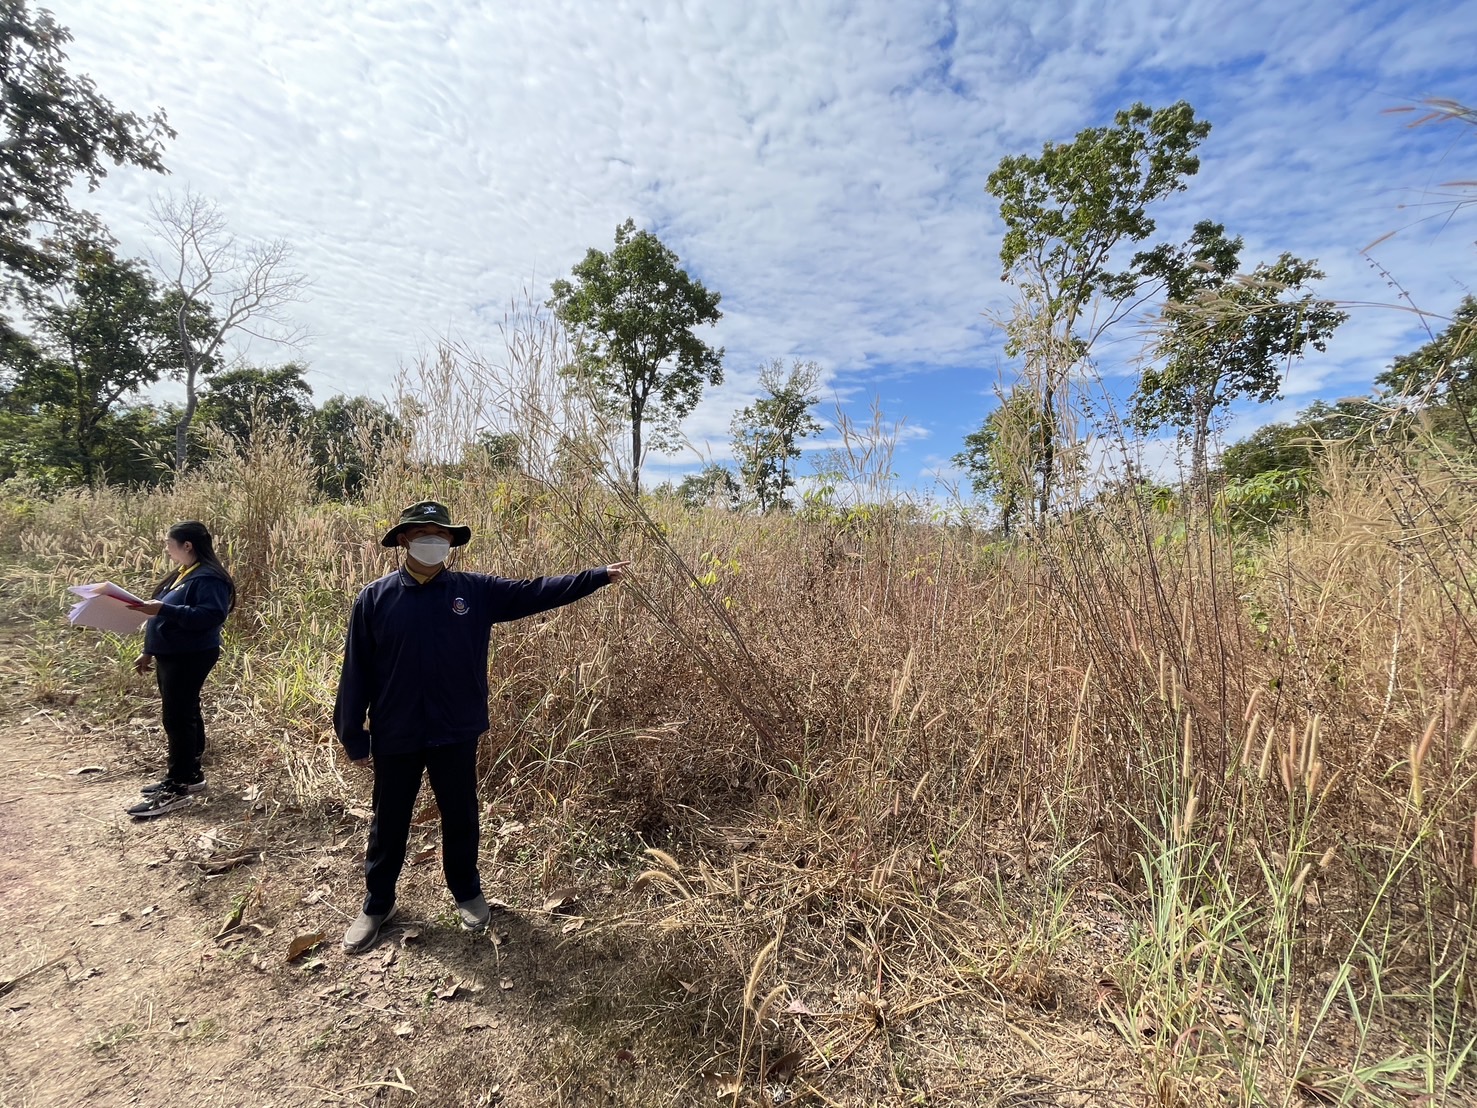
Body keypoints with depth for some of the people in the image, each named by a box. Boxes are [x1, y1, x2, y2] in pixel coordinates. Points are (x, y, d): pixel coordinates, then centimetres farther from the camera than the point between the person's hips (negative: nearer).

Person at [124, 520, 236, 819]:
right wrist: (149, 652, 20)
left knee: (178, 719, -7)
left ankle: (178, 789, 0)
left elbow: (211, 616, -30)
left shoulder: (208, 578, -18)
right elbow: (168, 618, 22)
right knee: (183, 716, 16)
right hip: (170, 657, 10)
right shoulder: (180, 574, 15)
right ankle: (189, 774, 26)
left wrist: (164, 609, -32)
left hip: (190, 658, -10)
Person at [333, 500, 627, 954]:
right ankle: (376, 904, 41)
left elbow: (536, 592, -7)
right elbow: (356, 672, -4)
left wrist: (599, 576, -13)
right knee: (388, 824, 18)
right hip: (395, 737, -1)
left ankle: (467, 893, 40)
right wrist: (354, 737, -1)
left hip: (456, 734, 1)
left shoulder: (476, 591, -4)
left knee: (461, 818, 17)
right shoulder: (374, 598, -7)